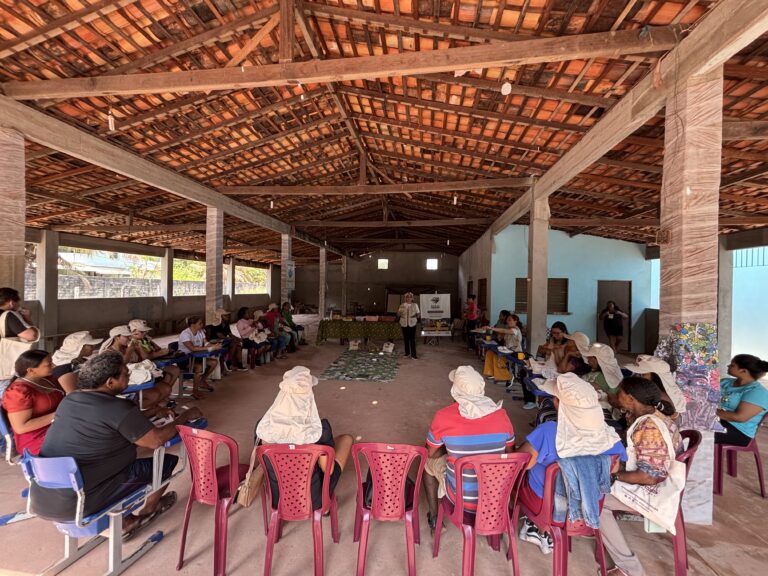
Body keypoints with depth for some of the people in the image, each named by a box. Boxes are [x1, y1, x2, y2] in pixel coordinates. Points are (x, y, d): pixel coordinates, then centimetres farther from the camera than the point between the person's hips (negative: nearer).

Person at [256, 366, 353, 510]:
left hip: (278, 498, 4)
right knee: (347, 439, 15)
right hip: (313, 500, -3)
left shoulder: (263, 426, -20)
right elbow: (327, 469, -16)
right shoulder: (320, 428, -30)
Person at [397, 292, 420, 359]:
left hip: (412, 324, -2)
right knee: (406, 339, 8)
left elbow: (418, 313, 6)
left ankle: (413, 354, 0)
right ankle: (407, 353, 21)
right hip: (404, 324, 2)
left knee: (412, 339, -5)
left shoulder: (415, 305, 4)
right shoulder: (402, 305, 6)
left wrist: (418, 315, -15)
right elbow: (399, 314, 9)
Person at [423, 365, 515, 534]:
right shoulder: (501, 415, -13)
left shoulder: (443, 416, -21)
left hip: (460, 499, -2)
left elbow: (430, 453, -4)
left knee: (428, 462, 24)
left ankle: (434, 518, 34)